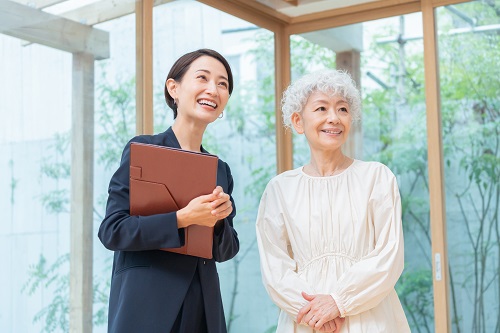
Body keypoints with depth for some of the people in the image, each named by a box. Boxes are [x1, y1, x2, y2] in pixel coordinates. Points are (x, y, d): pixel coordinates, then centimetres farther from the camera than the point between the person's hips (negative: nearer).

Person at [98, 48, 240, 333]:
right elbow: (112, 230, -11)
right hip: (147, 307, -5)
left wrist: (219, 219, -9)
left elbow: (227, 251, 11)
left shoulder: (221, 170, 9)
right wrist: (182, 218, -20)